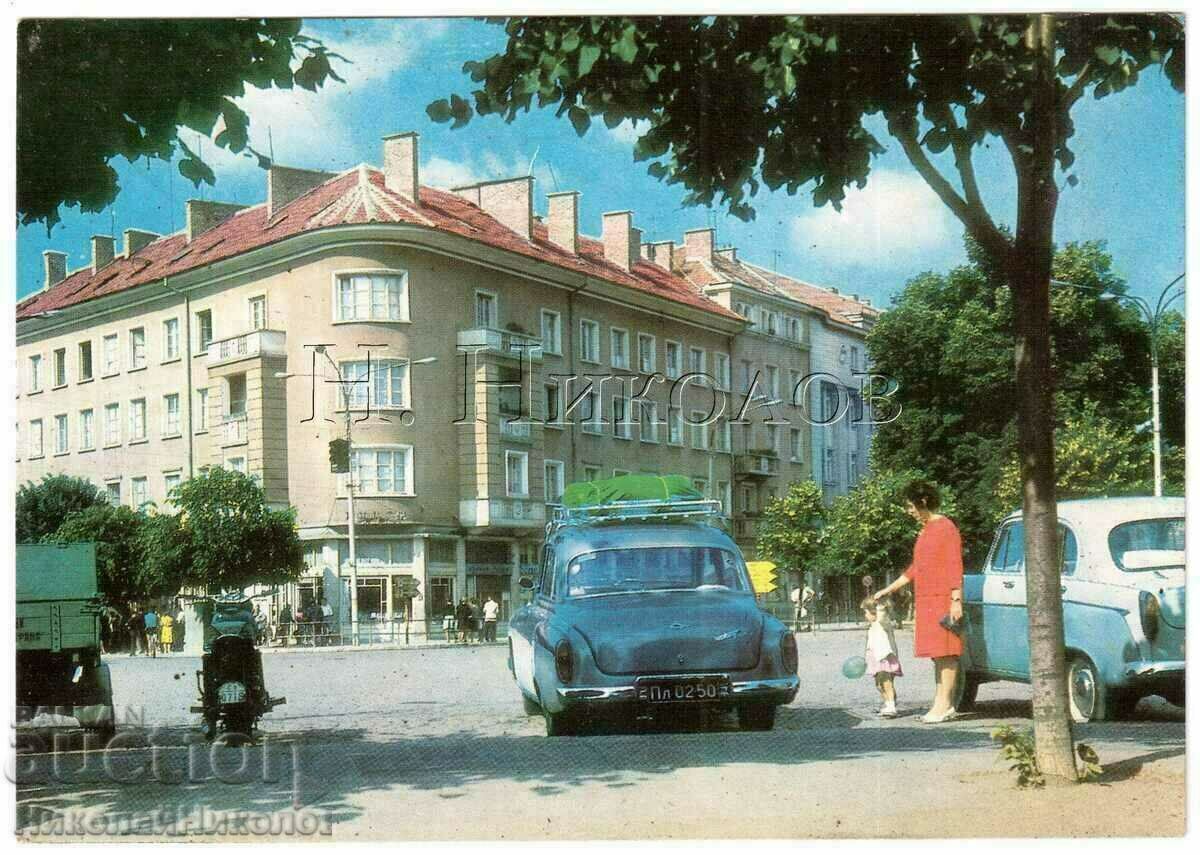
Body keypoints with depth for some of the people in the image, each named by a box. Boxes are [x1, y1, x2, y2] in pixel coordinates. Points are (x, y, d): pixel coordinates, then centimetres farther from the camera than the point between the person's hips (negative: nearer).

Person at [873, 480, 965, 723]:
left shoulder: (946, 528, -8)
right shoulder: (925, 530, 20)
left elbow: (955, 566, -13)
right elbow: (915, 568, 26)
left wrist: (956, 600, -19)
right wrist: (889, 589, 29)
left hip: (943, 600, -9)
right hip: (926, 600, 9)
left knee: (946, 653, -7)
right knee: (937, 655, 9)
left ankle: (944, 705, -8)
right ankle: (942, 705, 11)